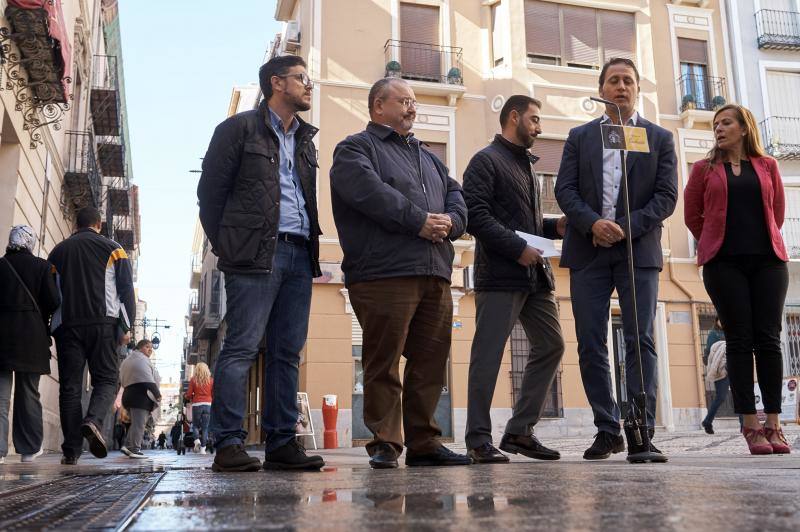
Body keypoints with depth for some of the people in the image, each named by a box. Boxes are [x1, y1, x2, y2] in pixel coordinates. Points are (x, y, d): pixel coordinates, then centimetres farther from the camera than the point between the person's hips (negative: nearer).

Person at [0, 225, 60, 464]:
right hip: (32, 335, -1)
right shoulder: (42, 266, -2)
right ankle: (29, 448, 13)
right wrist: (47, 327, 11)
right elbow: (53, 302, -6)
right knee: (28, 392, 8)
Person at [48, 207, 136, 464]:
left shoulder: (58, 251, 17)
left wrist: (51, 328, 17)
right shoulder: (111, 248, 9)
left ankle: (71, 450, -3)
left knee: (69, 385, 3)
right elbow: (126, 289, 0)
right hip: (103, 324, -2)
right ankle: (93, 420, -26)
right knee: (106, 379, 3)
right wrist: (125, 326, 1)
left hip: (66, 325, 2)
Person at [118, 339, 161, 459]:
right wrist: (157, 394, -12)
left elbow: (122, 380, 24)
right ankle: (135, 449, -11)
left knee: (135, 423, 15)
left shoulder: (128, 360, 24)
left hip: (128, 394, 10)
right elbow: (148, 380, -16)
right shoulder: (142, 360, -7)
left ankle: (127, 445, 6)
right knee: (139, 423, -9)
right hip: (141, 395, -10)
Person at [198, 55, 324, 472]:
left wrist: (311, 245, 11)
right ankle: (228, 444, -5)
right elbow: (211, 189, 1)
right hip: (256, 254, -6)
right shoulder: (240, 128, 4)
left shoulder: (305, 139, 23)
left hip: (299, 254, 7)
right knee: (242, 347, -8)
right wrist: (226, 247, -3)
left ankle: (281, 443, 10)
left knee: (287, 352, 5)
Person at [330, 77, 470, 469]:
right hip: (384, 272, -7)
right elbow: (371, 192, -12)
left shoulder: (427, 157, 29)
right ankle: (385, 445, 1)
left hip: (435, 275, 7)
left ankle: (423, 443, 14)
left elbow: (455, 194, 20)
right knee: (384, 363, -5)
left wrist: (450, 221, -2)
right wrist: (419, 221, -13)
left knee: (431, 362, 6)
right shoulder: (355, 149, 7)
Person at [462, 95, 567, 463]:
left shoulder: (527, 165, 24)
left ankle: (520, 431, 16)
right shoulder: (486, 160, -2)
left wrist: (555, 227, 9)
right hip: (500, 275, -9)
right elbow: (475, 215, -15)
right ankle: (478, 440, 3)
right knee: (488, 355, -6)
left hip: (535, 274, 9)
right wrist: (517, 248, -17)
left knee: (551, 346, 8)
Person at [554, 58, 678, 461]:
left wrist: (627, 227, -12)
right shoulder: (579, 137, 14)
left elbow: (667, 196, 2)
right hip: (588, 251, 1)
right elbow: (564, 189, 4)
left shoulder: (660, 138, 11)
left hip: (638, 250, -1)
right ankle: (607, 431, 9)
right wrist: (593, 223, -13)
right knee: (590, 345, 0)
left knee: (641, 341, -6)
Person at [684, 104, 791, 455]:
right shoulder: (705, 168, 10)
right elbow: (692, 215, 10)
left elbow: (777, 212, 18)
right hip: (724, 263, -1)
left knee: (768, 339, -2)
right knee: (739, 341, -4)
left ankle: (773, 425, 4)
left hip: (768, 260, 1)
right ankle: (751, 426, -1)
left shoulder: (767, 166, 13)